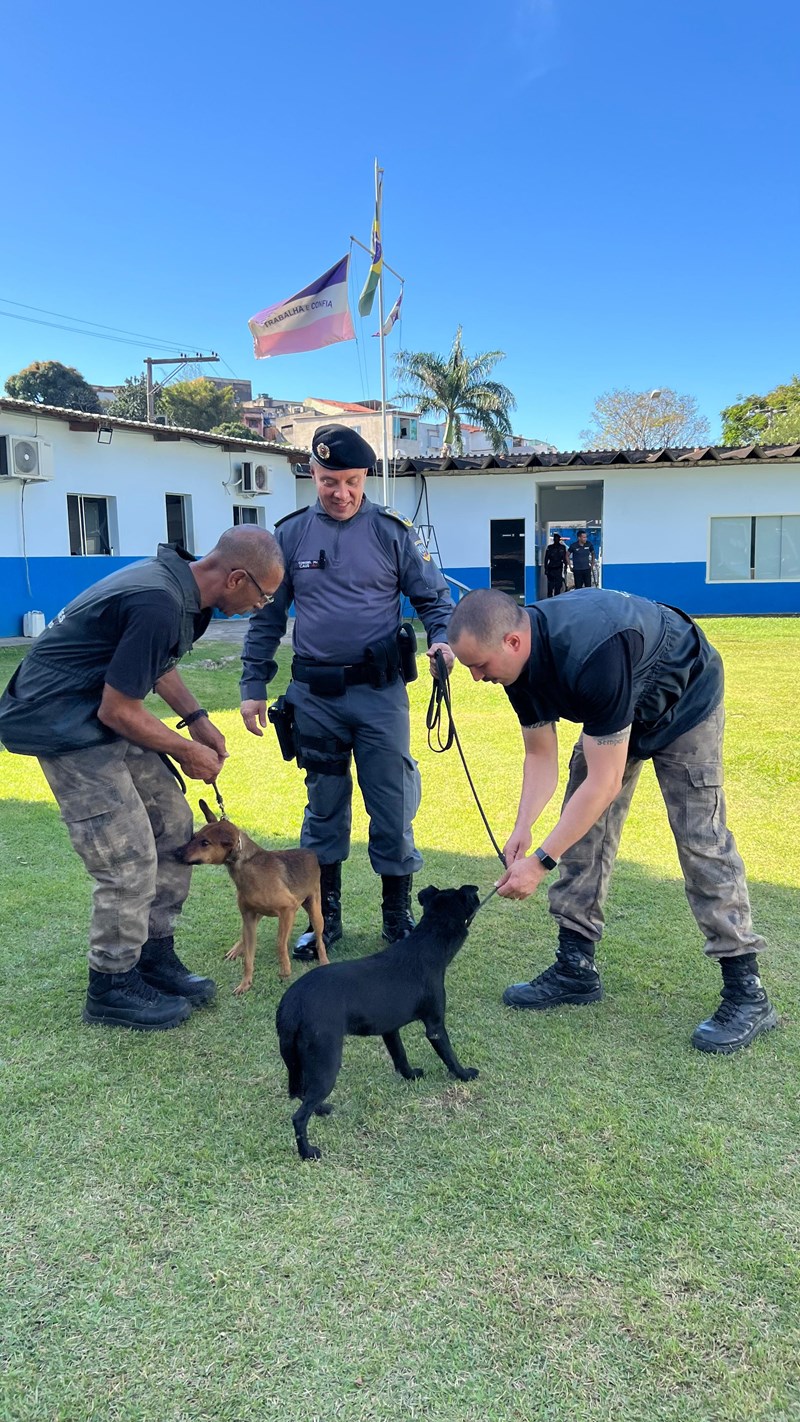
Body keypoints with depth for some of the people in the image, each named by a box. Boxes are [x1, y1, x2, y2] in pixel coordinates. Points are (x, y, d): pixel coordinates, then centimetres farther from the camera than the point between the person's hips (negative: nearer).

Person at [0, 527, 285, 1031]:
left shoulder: (178, 580, 2)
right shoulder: (159, 606, -29)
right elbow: (118, 711, -24)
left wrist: (196, 717, 9)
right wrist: (187, 752, -10)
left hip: (100, 713, 10)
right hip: (65, 725, -10)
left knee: (172, 825, 10)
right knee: (130, 859, -7)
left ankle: (156, 957, 23)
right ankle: (112, 988, 12)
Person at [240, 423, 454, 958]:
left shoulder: (392, 530, -1)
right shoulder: (290, 534, 5)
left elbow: (433, 594, 3)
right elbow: (267, 616, 9)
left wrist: (442, 637, -18)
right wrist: (253, 686, 6)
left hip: (379, 692, -2)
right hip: (314, 695, 2)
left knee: (393, 808, 3)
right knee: (324, 808, 12)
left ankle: (399, 919, 20)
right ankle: (325, 918, 27)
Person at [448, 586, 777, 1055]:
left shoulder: (590, 656, -43)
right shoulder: (520, 661, -18)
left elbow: (604, 783, -37)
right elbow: (541, 756, -7)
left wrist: (541, 862, -34)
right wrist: (523, 828, -21)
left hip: (683, 703, -7)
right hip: (619, 706, 8)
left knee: (702, 839, -11)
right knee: (583, 830, 2)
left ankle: (748, 993, -2)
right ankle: (576, 968, 11)